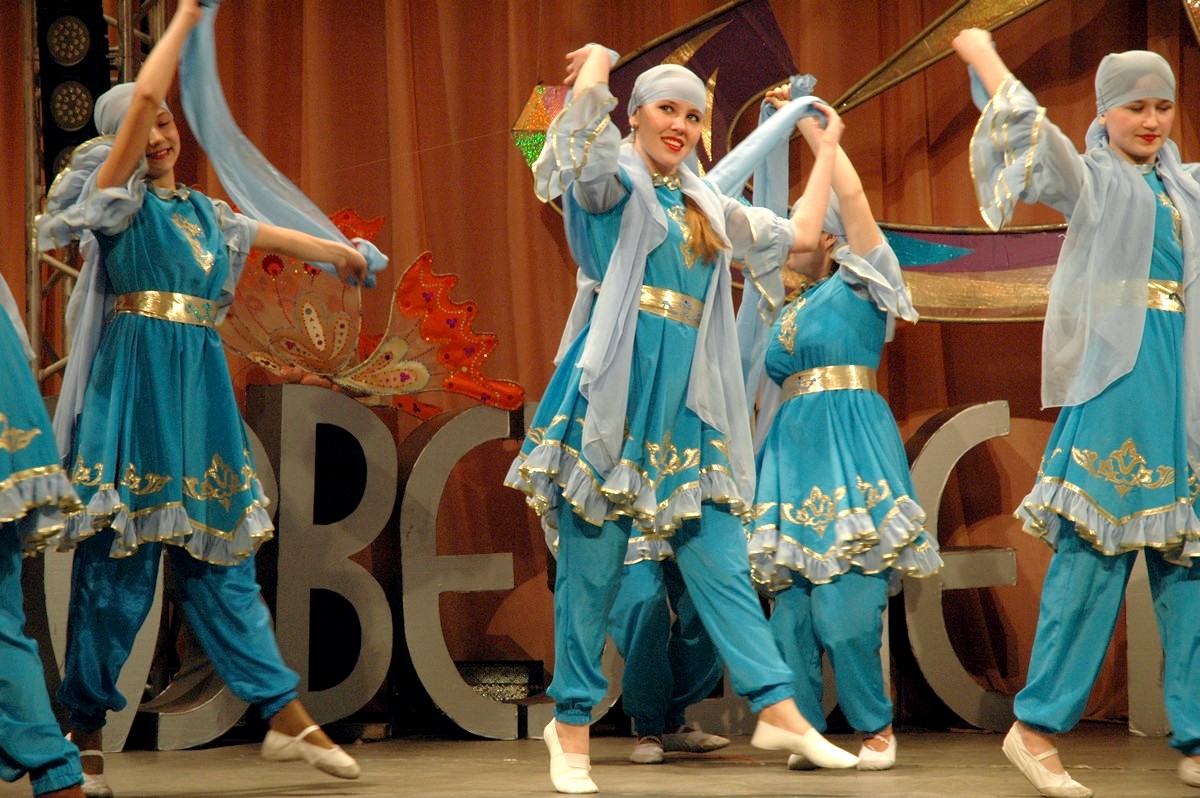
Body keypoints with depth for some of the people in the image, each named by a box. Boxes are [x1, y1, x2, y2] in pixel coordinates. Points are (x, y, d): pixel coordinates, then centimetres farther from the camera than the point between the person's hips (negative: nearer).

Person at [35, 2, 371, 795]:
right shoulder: (118, 197, 0)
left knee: (222, 556, 8)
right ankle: (86, 730, 2)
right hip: (133, 388, -6)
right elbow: (143, 95, -12)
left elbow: (264, 233, 37)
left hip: (202, 393, 6)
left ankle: (285, 714, 9)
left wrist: (337, 250, 51)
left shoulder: (201, 212, 18)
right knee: (117, 564, -6)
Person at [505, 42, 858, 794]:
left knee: (721, 562, 3)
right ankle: (572, 727, 6)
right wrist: (599, 62, 0)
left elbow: (801, 234, 28)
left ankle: (778, 710, 2)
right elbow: (587, 113, -19)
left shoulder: (710, 207, 20)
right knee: (593, 565, -2)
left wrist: (828, 151, 34)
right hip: (613, 390, -5)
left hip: (688, 406, 5)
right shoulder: (615, 182, 1)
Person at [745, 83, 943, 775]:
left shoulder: (859, 288, 4)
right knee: (791, 596, -1)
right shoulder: (790, 312, 23)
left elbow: (852, 194, -5)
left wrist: (809, 121, 1)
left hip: (850, 446, -7)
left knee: (847, 596, -13)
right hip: (792, 450, 7)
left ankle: (877, 726, -3)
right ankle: (806, 730, 2)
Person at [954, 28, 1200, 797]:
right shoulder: (1090, 179, 3)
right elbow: (1027, 128, -10)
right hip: (1114, 376, -6)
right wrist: (983, 53, -1)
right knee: (1094, 550, -10)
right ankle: (1038, 727, -5)